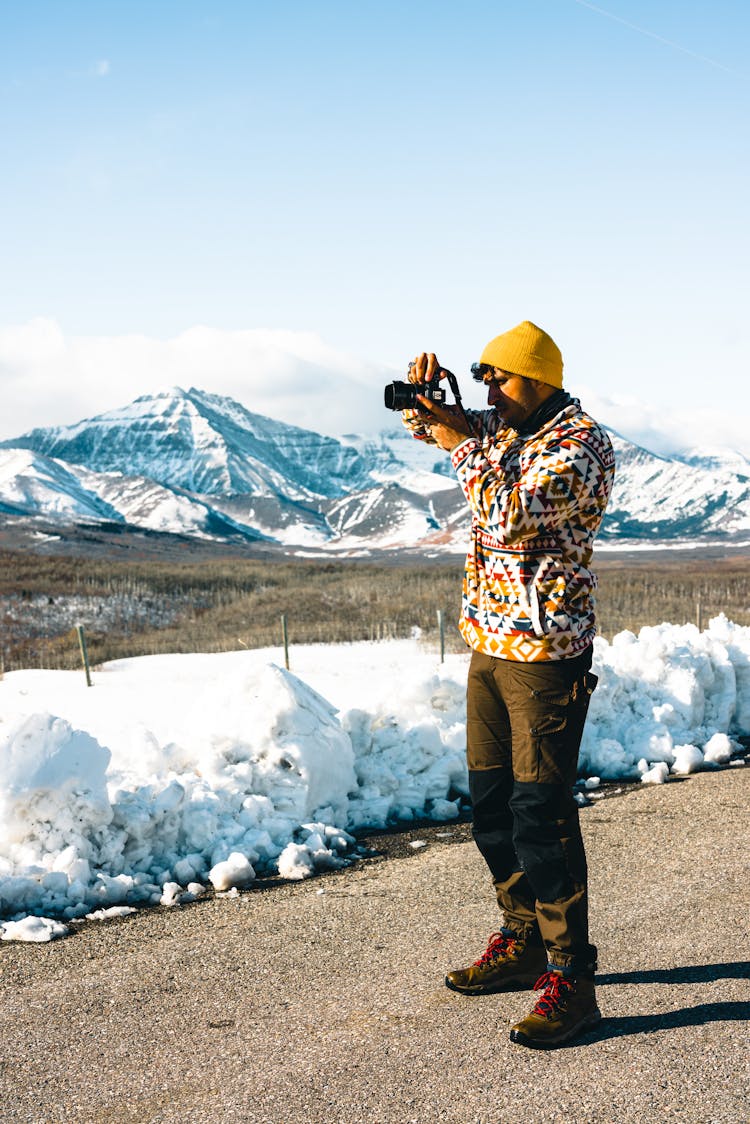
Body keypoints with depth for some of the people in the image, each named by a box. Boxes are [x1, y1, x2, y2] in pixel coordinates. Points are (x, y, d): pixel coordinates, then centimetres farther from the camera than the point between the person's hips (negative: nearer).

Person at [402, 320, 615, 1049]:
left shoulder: (582, 446, -14)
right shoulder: (505, 430, 12)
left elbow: (509, 521, -26)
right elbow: (426, 425, 23)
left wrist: (467, 447, -16)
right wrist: (424, 392, 0)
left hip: (545, 654, -9)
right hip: (488, 644, 9)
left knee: (542, 814, -9)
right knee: (491, 805, 14)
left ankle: (570, 977, -1)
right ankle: (522, 943, 28)